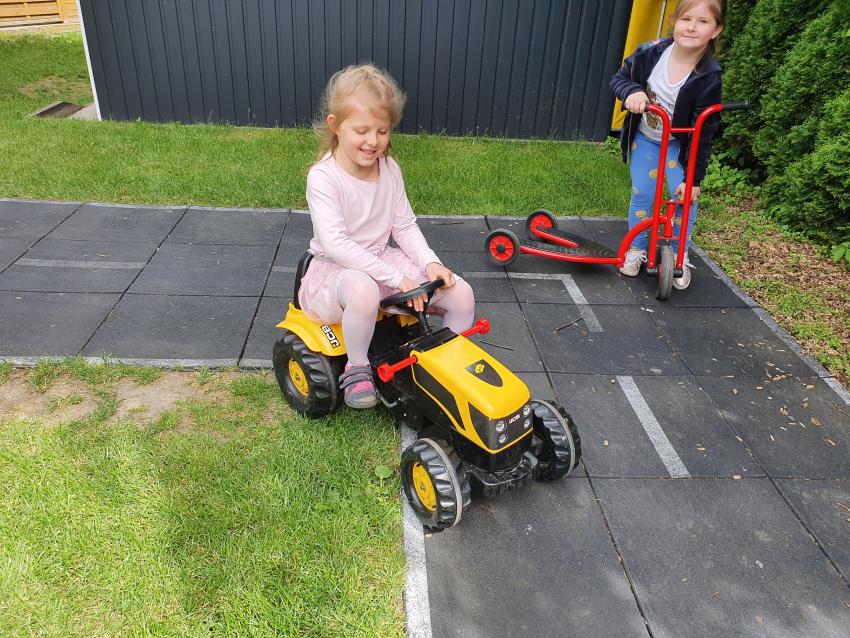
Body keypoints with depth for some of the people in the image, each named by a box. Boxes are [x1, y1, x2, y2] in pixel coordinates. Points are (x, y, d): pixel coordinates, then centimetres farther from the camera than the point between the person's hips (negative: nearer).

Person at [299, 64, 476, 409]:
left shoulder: (389, 169, 2)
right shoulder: (323, 177, -17)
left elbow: (405, 225, 6)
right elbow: (335, 243, -26)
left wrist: (430, 263, -13)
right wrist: (395, 277, -29)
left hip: (383, 259, 6)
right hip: (336, 267, -6)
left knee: (462, 293, -9)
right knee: (364, 291, -44)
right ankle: (357, 367, -15)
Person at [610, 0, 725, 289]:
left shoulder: (708, 78, -27)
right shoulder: (650, 52, -22)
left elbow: (703, 134, -22)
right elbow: (619, 77, -6)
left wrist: (693, 178, -22)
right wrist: (632, 91, -31)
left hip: (679, 144, -1)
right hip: (644, 139, 2)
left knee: (686, 198, -8)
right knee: (641, 195, 1)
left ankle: (680, 257, 12)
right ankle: (636, 249, 22)